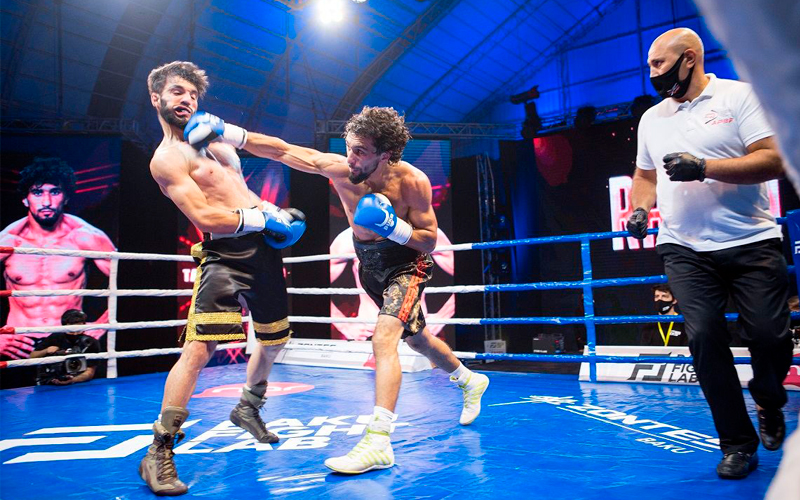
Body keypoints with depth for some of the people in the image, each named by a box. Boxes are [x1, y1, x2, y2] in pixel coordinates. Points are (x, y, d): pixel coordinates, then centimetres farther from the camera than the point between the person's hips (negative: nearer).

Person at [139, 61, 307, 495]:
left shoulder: (213, 138, 19)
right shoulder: (167, 159, -5)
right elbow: (205, 218, -16)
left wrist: (271, 211, 9)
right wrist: (262, 219, -12)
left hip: (263, 249, 8)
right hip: (225, 256, -8)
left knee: (274, 340, 18)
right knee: (199, 348, -20)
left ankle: (248, 408, 43)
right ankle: (158, 453, -5)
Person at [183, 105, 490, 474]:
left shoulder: (413, 182, -28)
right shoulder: (339, 169, -21)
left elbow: (429, 240, -20)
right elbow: (282, 150, -20)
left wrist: (395, 228, -37)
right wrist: (228, 132, -27)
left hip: (408, 264, -5)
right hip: (370, 264, 5)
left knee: (383, 338, -26)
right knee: (415, 338, 21)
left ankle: (378, 443, -22)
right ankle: (470, 381, 48)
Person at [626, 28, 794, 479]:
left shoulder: (738, 96, 0)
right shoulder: (651, 119, 15)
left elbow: (773, 160, -9)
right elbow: (645, 175, 25)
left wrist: (704, 167, -20)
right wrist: (640, 209, 5)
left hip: (752, 243, -3)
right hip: (685, 250, 3)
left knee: (770, 336, -5)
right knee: (704, 336, -8)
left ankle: (770, 405, 30)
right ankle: (738, 445, 7)